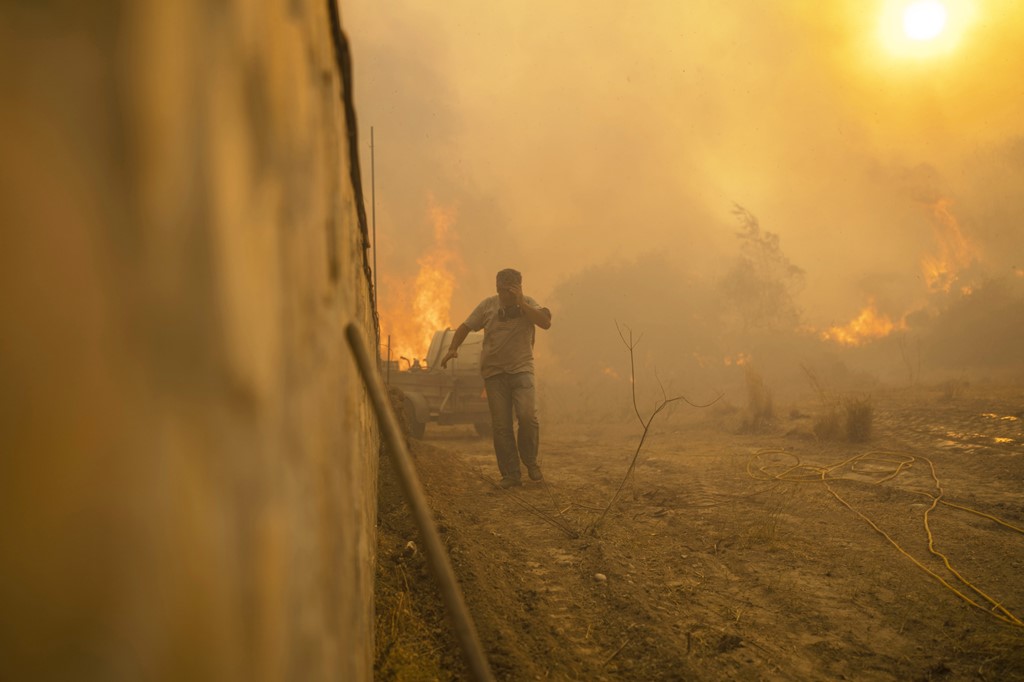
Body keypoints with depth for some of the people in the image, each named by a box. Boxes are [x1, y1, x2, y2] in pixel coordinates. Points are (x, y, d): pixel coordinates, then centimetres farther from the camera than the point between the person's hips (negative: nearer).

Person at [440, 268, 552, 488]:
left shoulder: (528, 304, 3)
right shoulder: (488, 305, 5)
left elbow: (546, 322, -14)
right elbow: (465, 327, 10)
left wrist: (521, 303, -17)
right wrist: (453, 348, -4)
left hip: (522, 369, -1)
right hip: (494, 372, 1)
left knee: (528, 416, -18)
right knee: (501, 425, -1)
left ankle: (530, 461, 6)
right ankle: (511, 474, 8)